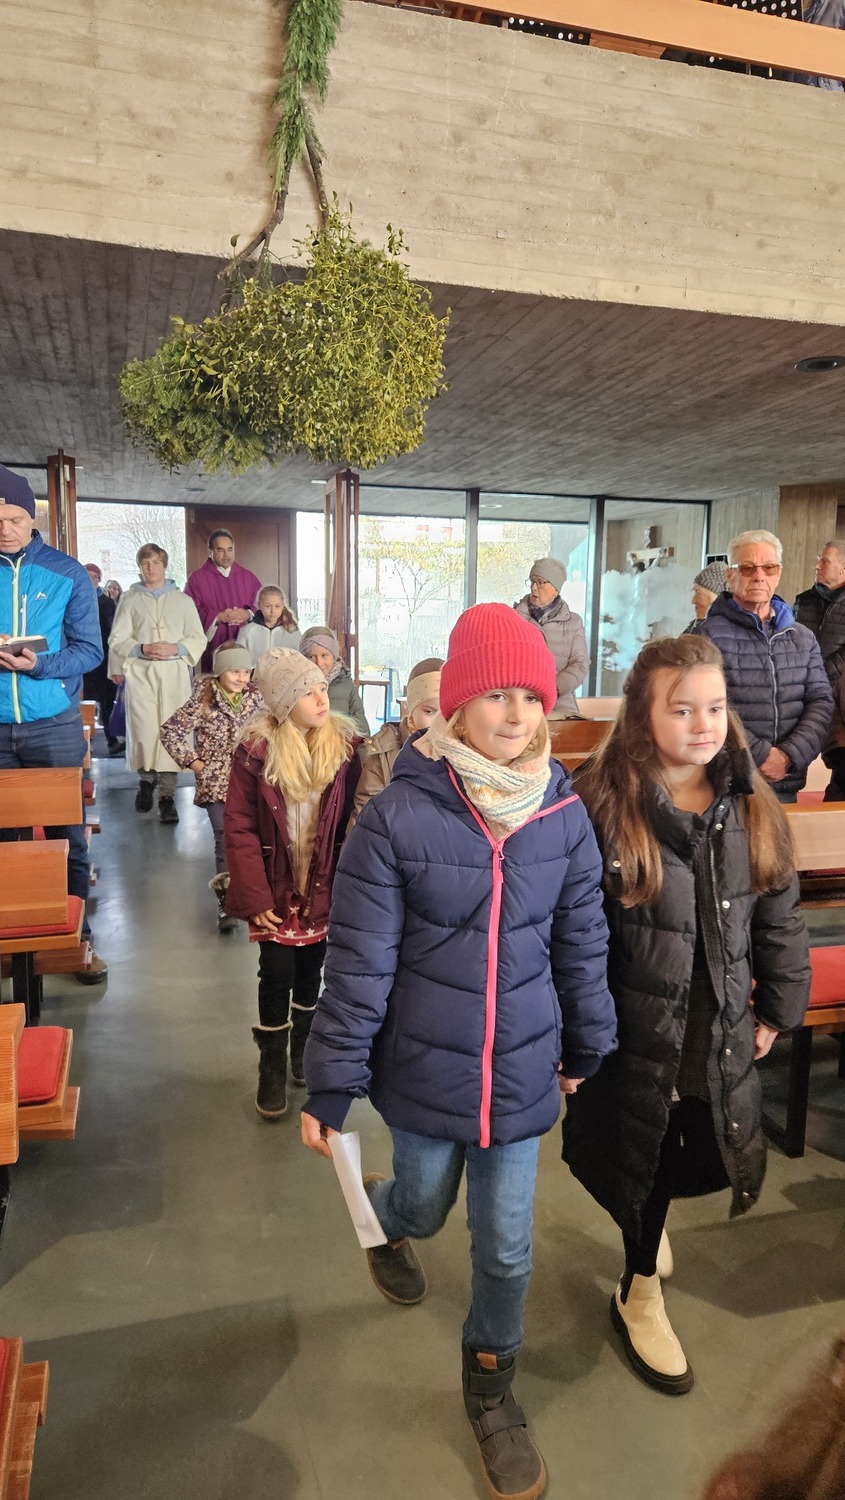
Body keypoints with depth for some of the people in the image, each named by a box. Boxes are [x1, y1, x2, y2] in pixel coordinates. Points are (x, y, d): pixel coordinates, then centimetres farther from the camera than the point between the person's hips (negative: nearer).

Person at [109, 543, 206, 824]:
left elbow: (198, 638, 10)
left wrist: (176, 648, -8)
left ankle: (167, 796, -3)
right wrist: (143, 649, -11)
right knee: (144, 730, -6)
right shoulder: (130, 599, 11)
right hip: (140, 673, 0)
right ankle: (145, 781, 22)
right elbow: (117, 639, 7)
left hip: (174, 673, 0)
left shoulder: (182, 600, 13)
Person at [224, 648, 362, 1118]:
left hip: (325, 885, 2)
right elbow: (239, 827, -11)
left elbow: (353, 823, -5)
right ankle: (272, 1068, 21)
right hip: (277, 887, -2)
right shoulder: (257, 749, -13)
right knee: (277, 973, 1)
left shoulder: (345, 745, -8)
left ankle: (303, 1051, 37)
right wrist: (254, 895, -14)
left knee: (312, 969, 15)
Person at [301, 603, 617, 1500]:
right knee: (424, 1204, 23)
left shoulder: (563, 815, -8)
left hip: (521, 1073, 2)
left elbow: (581, 944, 5)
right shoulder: (397, 817, -19)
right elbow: (357, 962, -14)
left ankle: (490, 1384, 44)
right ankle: (384, 1216, 62)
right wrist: (330, 1089, -9)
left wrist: (586, 1046, 15)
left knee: (506, 1247, 14)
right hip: (424, 1071, -2)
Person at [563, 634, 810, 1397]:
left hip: (721, 1030, 4)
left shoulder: (752, 806, -2)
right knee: (642, 1160, 13)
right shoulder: (600, 804, -18)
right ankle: (640, 1293, 43)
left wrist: (778, 1009, 9)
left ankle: (647, 1215, 53)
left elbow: (781, 916, 7)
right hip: (637, 1027, -4)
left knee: (708, 1160, 15)